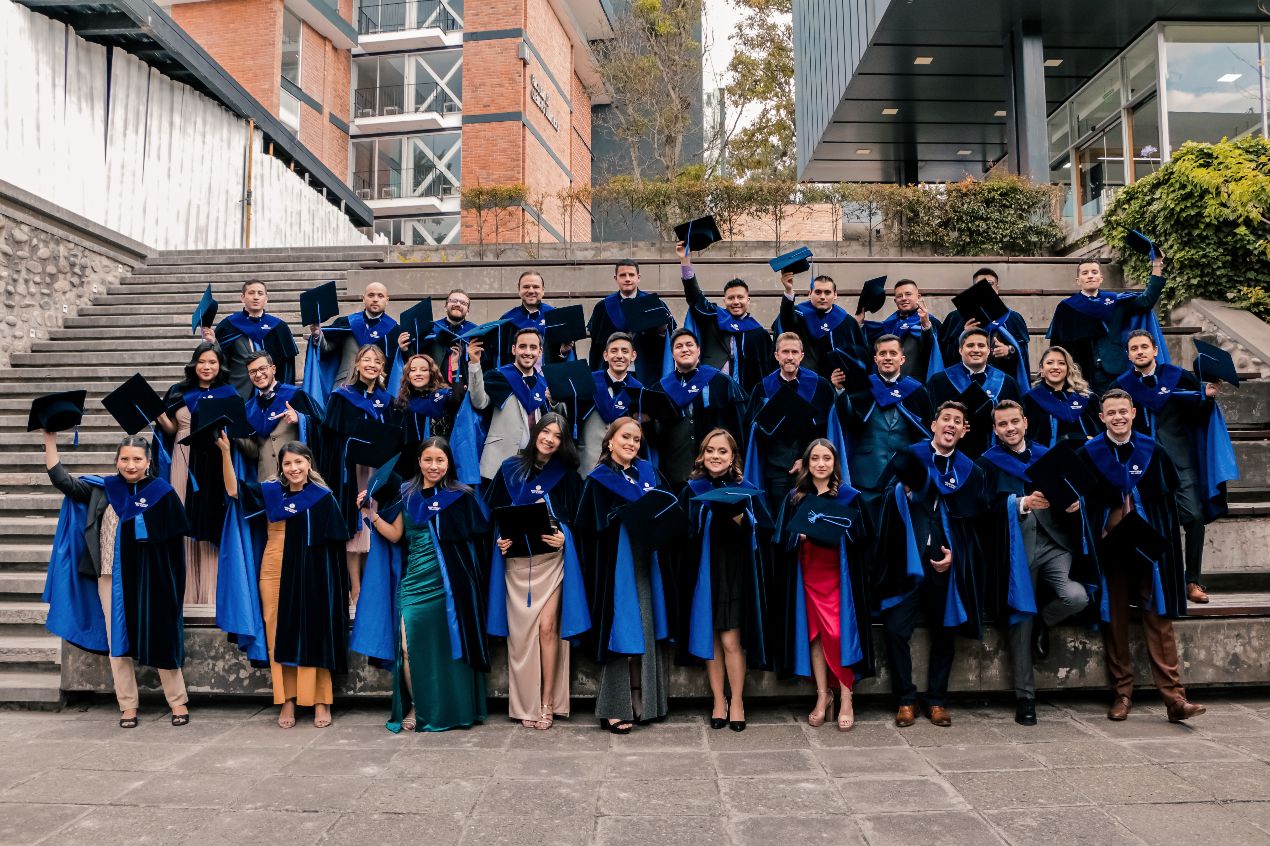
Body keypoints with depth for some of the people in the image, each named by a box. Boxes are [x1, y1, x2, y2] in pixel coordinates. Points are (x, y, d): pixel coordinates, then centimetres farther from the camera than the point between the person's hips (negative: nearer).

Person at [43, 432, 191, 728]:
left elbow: (177, 538, -2)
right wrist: (50, 439, 0)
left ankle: (178, 701, 14)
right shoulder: (103, 489, 5)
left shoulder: (162, 492, -4)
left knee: (160, 639, 3)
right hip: (112, 578, 3)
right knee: (118, 642, 7)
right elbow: (61, 480, 4)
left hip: (150, 580, -3)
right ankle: (128, 705, 18)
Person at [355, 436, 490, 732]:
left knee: (447, 646, 3)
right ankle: (415, 708, 12)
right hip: (415, 582, 2)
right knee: (410, 648, -5)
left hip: (449, 583, -2)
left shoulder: (461, 496, 1)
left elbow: (478, 537, 1)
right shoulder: (407, 495, 9)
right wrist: (370, 513, -1)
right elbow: (394, 535, 8)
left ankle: (449, 710, 17)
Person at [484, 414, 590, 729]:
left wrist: (563, 537, -9)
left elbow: (578, 518, 9)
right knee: (520, 631, 2)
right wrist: (498, 539, -6)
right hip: (515, 560, 1)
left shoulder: (567, 475, 5)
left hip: (551, 559, -1)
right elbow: (492, 511, 10)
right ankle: (525, 703, 13)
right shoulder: (510, 469, 7)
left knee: (547, 627, -10)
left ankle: (548, 702, 3)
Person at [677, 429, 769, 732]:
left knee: (731, 640, -5)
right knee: (710, 639, 6)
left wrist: (742, 522, -17)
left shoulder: (746, 491, 3)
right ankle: (719, 701, 19)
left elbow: (763, 534, 1)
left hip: (736, 574, -1)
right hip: (703, 574, 1)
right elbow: (680, 533, 1)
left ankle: (736, 702, 11)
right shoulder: (691, 491, 5)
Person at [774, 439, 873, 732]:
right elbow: (783, 538, 4)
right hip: (808, 574, 2)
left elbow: (863, 536, -2)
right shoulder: (795, 498, 7)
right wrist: (801, 535, -15)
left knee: (839, 633, -6)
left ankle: (845, 699, 4)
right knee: (814, 633, 4)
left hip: (839, 574, -2)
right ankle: (822, 695, 15)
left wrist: (838, 532, -18)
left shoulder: (849, 497, 2)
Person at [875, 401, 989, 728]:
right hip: (908, 562, -2)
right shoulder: (911, 455, 5)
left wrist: (955, 552, -1)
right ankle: (906, 699, 8)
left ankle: (937, 700, 22)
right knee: (895, 629, -7)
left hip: (946, 564, 2)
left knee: (944, 633, 7)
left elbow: (972, 523, 10)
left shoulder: (970, 471, 10)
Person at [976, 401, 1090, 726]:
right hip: (1016, 549, -2)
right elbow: (987, 506, -5)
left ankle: (1041, 624, 11)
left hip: (1054, 543, 2)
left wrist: (1073, 501, -7)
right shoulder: (988, 463, 10)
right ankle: (1025, 697, 9)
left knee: (1076, 597, -24)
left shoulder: (1046, 455, 20)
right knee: (1020, 620, -4)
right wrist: (1023, 503, -19)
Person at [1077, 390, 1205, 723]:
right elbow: (1082, 504, 5)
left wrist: (1158, 536, -1)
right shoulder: (1088, 454, 2)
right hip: (1109, 547, 0)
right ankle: (1122, 694, 12)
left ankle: (1173, 697, -2)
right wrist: (1097, 536, -5)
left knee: (1159, 618, -3)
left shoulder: (1153, 452, 5)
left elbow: (1169, 500, 8)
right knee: (1115, 620, 3)